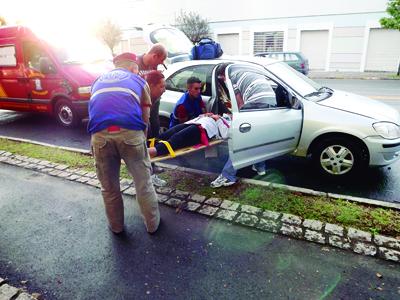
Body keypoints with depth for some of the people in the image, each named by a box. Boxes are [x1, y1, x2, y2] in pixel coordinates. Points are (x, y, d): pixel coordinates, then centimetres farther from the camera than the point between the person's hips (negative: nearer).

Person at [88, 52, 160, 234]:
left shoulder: (98, 81, 33)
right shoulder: (139, 81, 24)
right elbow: (145, 117, 22)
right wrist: (141, 141, 35)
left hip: (100, 134, 3)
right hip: (130, 132, -2)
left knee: (109, 186, 20)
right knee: (143, 182, 16)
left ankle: (116, 226, 39)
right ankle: (152, 224, 33)